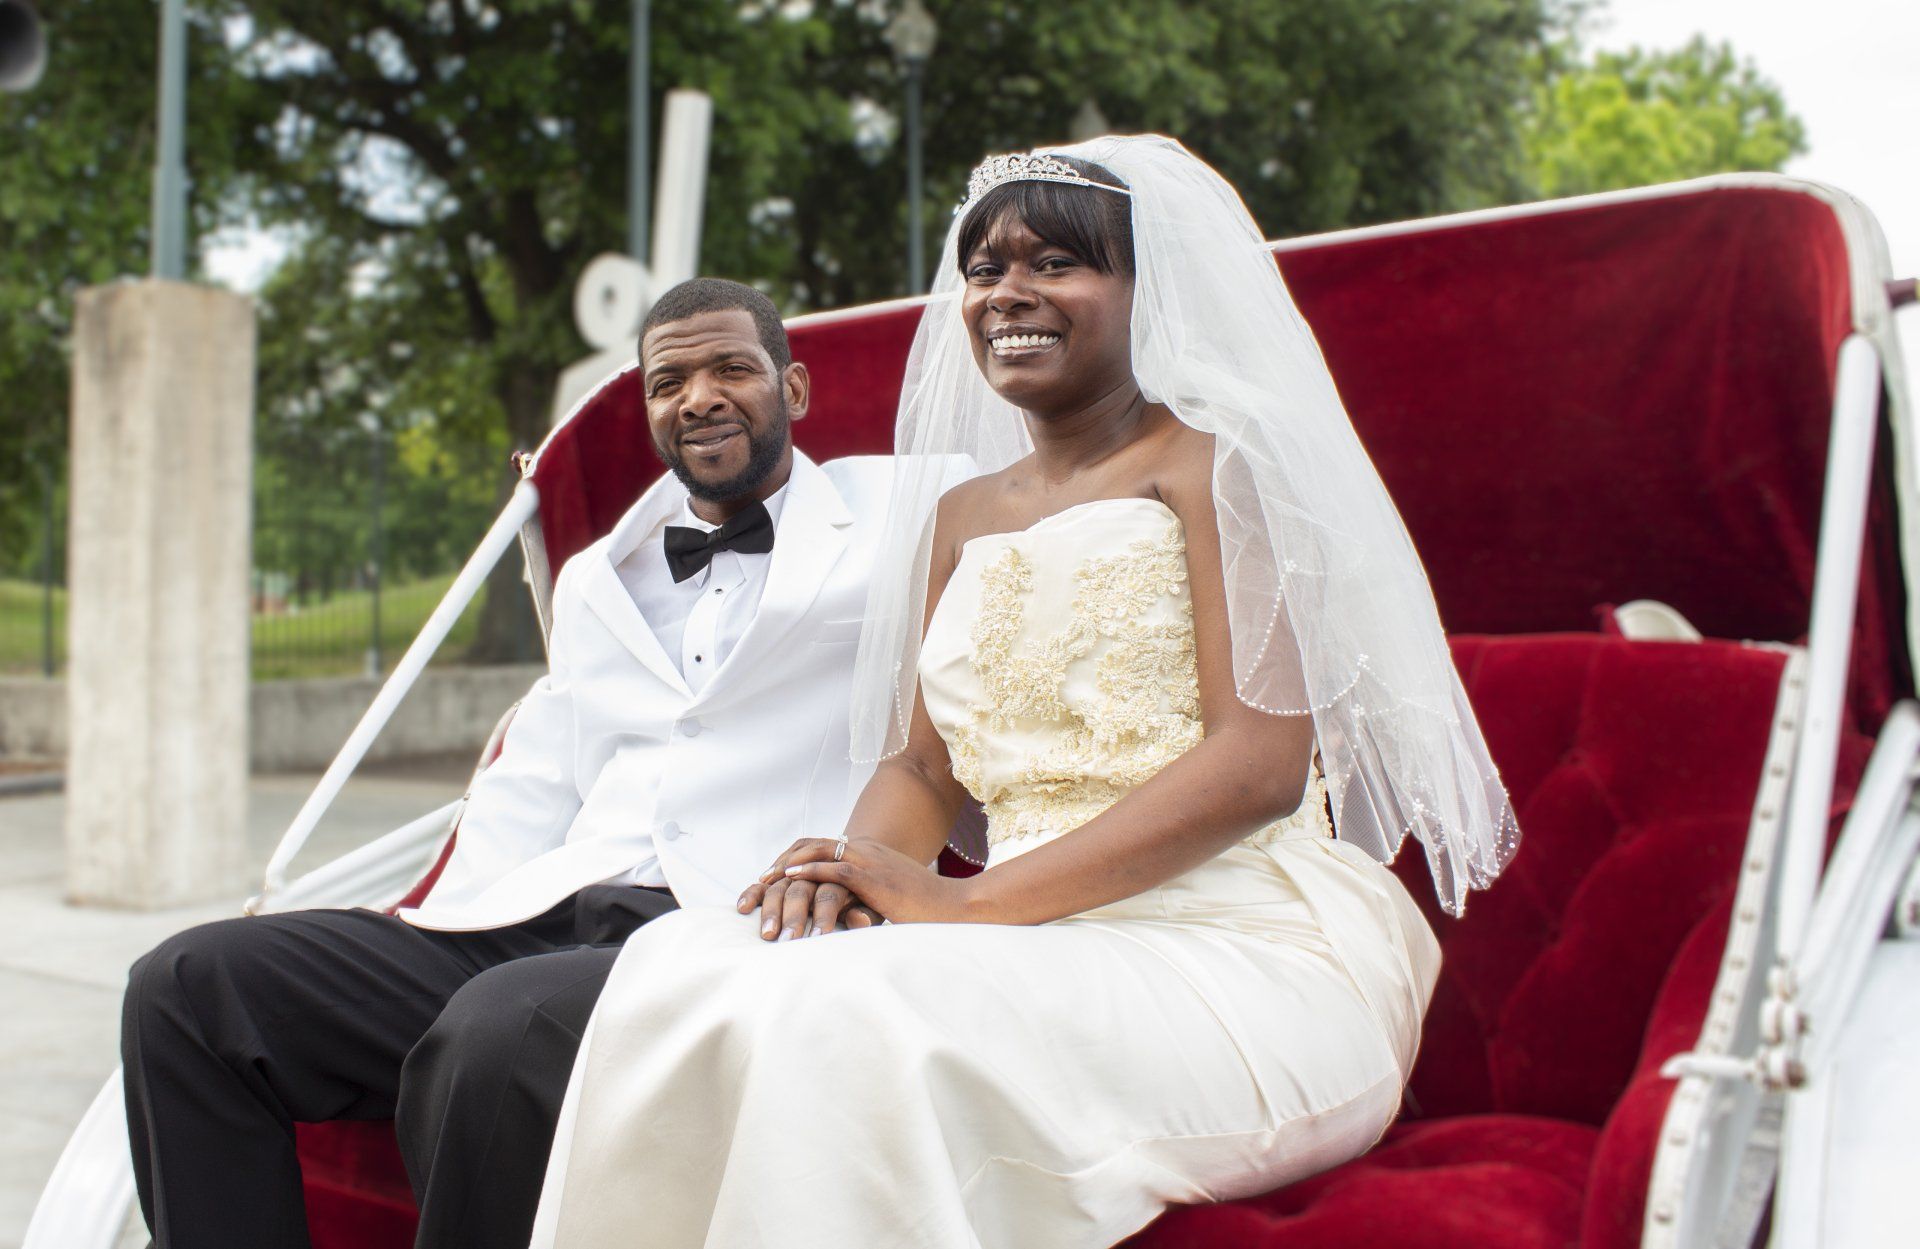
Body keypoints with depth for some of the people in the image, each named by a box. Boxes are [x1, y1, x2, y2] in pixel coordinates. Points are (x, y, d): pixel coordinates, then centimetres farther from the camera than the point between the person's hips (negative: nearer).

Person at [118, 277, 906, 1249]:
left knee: (502, 1027, -37)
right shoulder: (594, 577, 28)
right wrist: (425, 941, 8)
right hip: (540, 920, 6)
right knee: (188, 984, -9)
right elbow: (528, 794, 23)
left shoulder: (892, 513, 11)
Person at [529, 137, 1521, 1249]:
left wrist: (975, 901, -17)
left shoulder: (1209, 460, -1)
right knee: (677, 966, -18)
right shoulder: (964, 516, 20)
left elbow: (1260, 761, -12)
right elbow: (925, 765, 17)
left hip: (1232, 945, -6)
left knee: (847, 1019, -31)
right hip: (1045, 955, 6)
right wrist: (848, 873, -8)